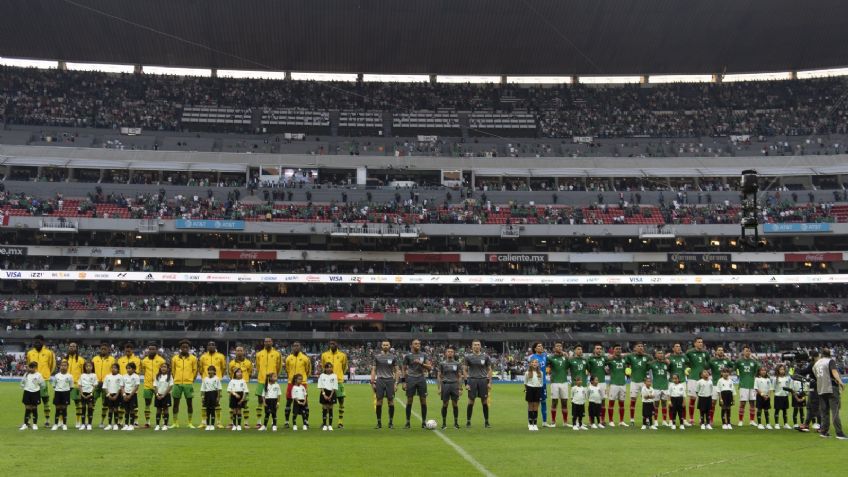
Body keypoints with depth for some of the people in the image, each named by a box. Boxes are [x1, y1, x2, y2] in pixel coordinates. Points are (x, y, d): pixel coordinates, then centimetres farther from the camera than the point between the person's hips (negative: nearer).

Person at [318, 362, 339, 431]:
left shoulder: (334, 376, 2)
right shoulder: (322, 376, 3)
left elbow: (334, 387, 0)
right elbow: (321, 386, 0)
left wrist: (330, 396, -8)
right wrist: (324, 394, -10)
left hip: (331, 393, 0)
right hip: (324, 393, 0)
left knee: (330, 409, 3)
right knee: (324, 409, 1)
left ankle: (330, 425, 7)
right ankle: (324, 425, 6)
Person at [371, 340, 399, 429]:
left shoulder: (392, 357, 7)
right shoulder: (377, 356, 5)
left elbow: (396, 371, 9)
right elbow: (373, 370, 6)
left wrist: (396, 382, 1)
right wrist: (372, 382, -1)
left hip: (390, 380, 1)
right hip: (380, 380, 0)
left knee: (391, 401, -1)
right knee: (379, 401, -1)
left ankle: (391, 422, 9)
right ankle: (379, 422, 7)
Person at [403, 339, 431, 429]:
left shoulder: (424, 355, 7)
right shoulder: (407, 356, 3)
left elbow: (430, 367, 1)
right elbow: (403, 369, 6)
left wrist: (421, 363, -14)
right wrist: (404, 381, -1)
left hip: (421, 378, 1)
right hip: (411, 379, -1)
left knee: (423, 401, 1)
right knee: (409, 400, 0)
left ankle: (424, 422, 9)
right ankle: (407, 422, 8)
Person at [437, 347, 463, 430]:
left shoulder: (457, 364, 8)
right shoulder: (442, 364, 5)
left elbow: (460, 377, 8)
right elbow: (439, 376, 5)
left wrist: (460, 388, 1)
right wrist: (439, 388, -4)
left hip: (455, 385, 1)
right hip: (445, 385, -1)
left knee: (455, 404, 2)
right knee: (445, 404, 1)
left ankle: (456, 423, 12)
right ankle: (444, 423, 9)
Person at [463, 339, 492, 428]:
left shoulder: (485, 356, 5)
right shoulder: (468, 357, 1)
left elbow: (489, 369, 9)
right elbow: (464, 370, 2)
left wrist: (489, 382, 1)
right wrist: (466, 383, -5)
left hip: (483, 380, 1)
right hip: (472, 380, -1)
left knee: (485, 402, 2)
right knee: (471, 401, 0)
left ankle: (486, 422, 11)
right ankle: (468, 421, 9)